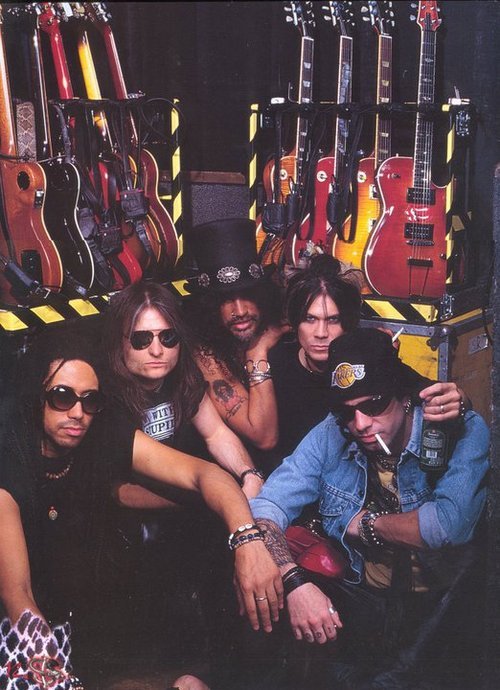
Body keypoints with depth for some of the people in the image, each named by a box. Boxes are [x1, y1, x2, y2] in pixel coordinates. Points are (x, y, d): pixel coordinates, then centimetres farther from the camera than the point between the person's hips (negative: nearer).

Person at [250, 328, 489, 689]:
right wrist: (297, 582, -24)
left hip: (440, 605, -4)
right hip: (357, 602, 4)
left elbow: (450, 523, -27)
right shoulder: (330, 436, 1)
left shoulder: (462, 431, -10)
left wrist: (364, 523, -9)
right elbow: (266, 508, -5)